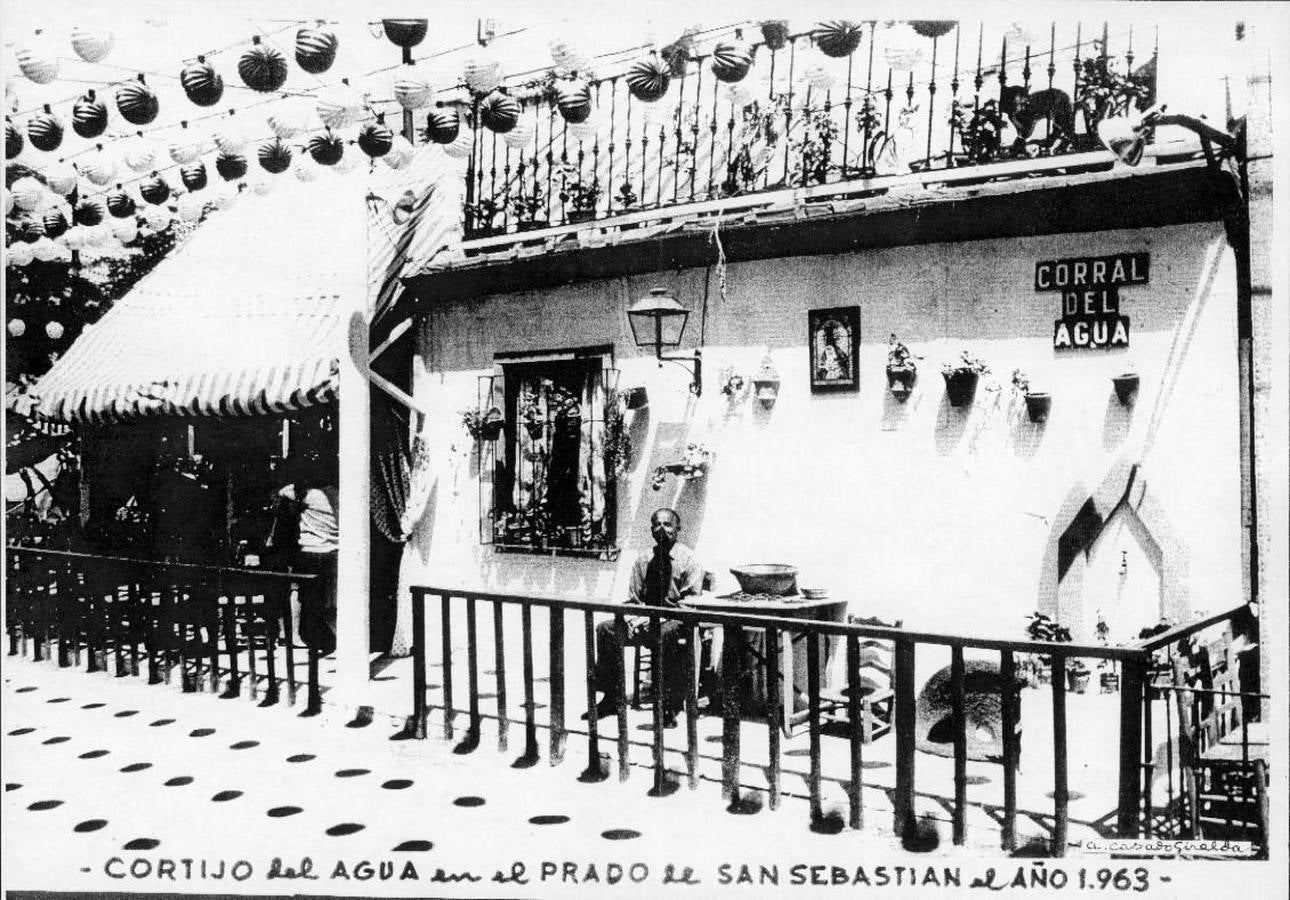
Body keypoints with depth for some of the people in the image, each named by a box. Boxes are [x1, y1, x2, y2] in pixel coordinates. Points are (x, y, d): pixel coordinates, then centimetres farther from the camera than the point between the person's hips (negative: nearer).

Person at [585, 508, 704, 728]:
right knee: (605, 629, -15)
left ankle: (669, 706, -31)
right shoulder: (644, 560, 10)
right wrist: (632, 619, -11)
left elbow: (691, 602, -11)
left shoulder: (688, 559, -5)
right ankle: (611, 697, -8)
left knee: (664, 634, -39)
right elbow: (633, 599, 12)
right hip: (646, 618, 5)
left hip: (677, 620, -5)